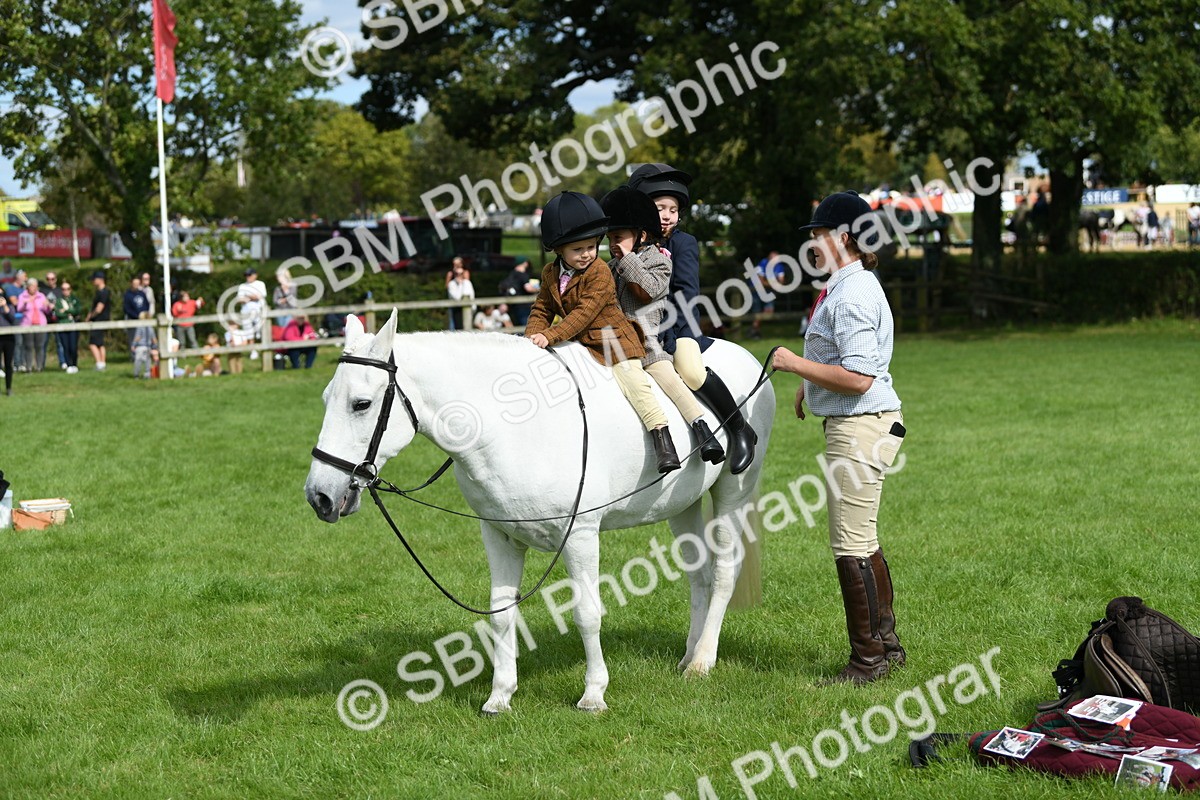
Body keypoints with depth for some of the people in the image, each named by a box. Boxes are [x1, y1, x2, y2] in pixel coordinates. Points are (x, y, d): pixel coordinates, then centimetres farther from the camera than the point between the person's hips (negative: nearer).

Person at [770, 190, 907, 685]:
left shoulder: (851, 295, -19)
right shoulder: (851, 285, 15)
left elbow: (857, 379, -25)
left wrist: (795, 364, -18)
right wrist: (810, 382, 26)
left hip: (859, 427, -11)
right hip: (853, 425, 11)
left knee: (850, 546, -6)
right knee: (863, 543, 18)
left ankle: (868, 659, 0)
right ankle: (886, 644, 27)